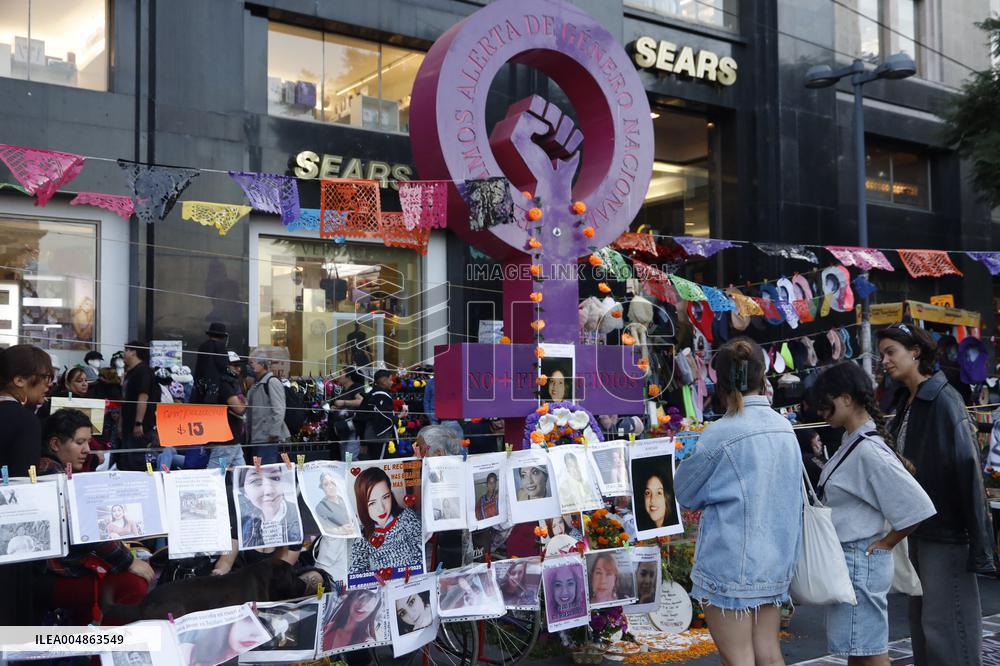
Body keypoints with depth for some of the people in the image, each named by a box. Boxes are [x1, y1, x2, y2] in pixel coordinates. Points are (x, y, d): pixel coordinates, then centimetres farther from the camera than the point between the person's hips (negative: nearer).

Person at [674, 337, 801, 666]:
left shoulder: (720, 435, -16)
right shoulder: (784, 427, 3)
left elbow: (685, 491, -2)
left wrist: (697, 453, 11)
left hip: (731, 566, -6)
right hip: (775, 563, 7)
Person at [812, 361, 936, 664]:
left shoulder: (869, 450, -21)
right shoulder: (852, 441, 7)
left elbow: (917, 507, -24)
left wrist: (885, 543, -12)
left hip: (860, 561, -9)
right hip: (848, 558, 9)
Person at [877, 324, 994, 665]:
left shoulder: (943, 400, -15)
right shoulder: (907, 400, 11)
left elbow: (967, 468, -19)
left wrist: (978, 541, -21)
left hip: (946, 531, -9)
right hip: (919, 527, 9)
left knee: (944, 624, -4)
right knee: (920, 617, 15)